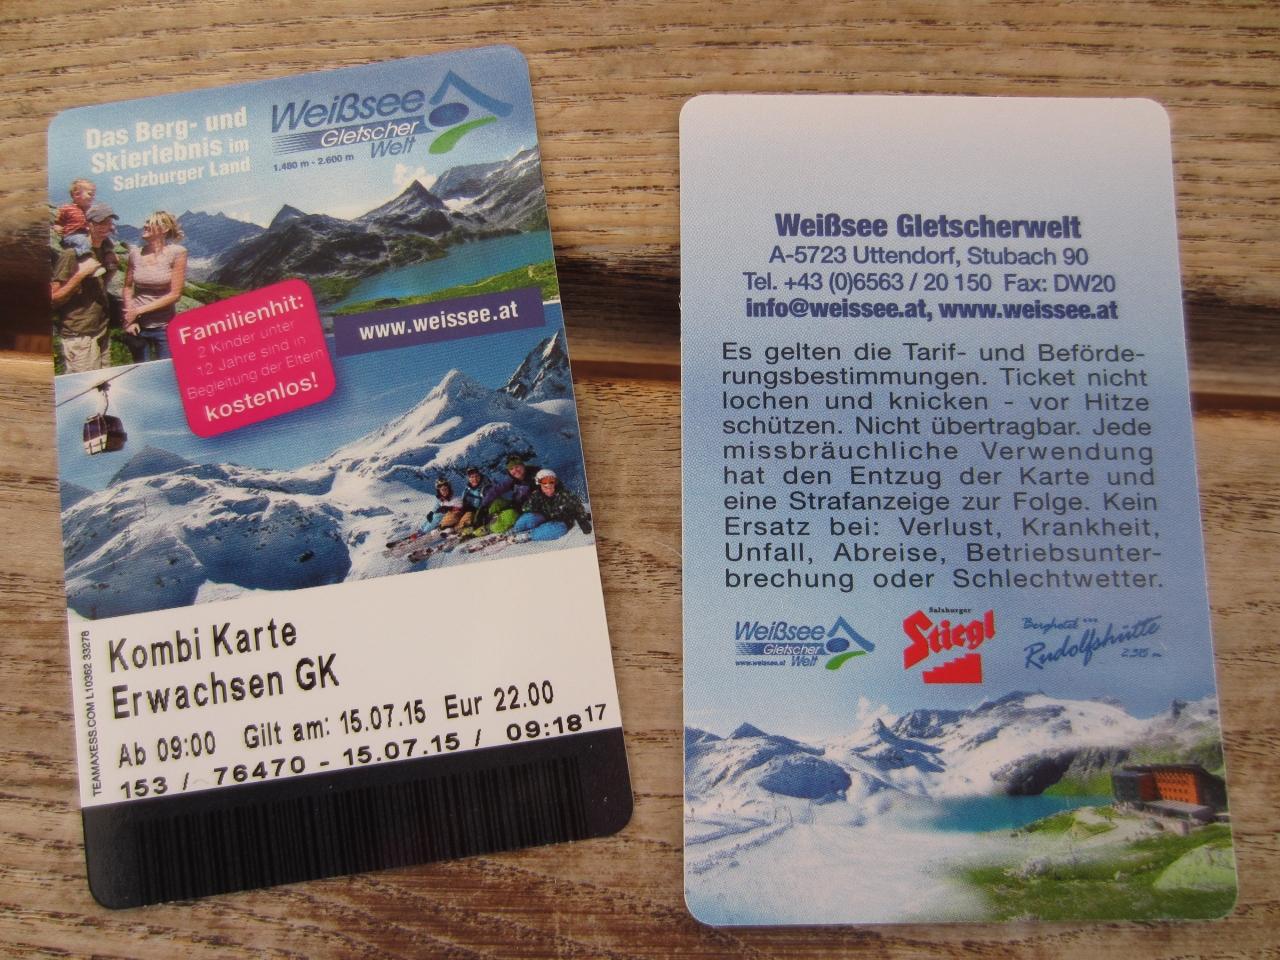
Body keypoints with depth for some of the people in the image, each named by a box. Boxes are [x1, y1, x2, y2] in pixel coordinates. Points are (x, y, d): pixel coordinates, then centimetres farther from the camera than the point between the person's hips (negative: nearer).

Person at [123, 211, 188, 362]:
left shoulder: (176, 252, -9)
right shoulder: (135, 253, 1)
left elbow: (175, 294, -10)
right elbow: (128, 287, 10)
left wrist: (139, 310, -10)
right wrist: (130, 316, -4)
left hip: (164, 326, -3)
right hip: (137, 326, 3)